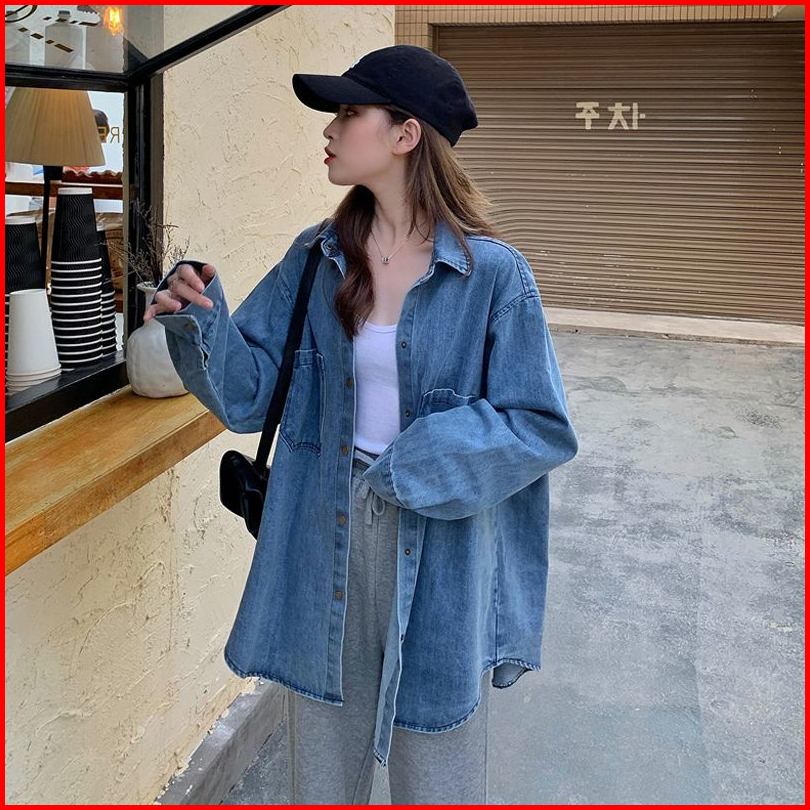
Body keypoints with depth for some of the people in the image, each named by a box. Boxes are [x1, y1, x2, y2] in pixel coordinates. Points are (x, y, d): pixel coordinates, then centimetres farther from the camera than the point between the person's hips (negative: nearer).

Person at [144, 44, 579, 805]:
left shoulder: (493, 274, -13)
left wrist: (416, 465, -20)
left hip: (438, 550, -3)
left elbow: (542, 428, -12)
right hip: (323, 539, 4)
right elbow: (249, 392, 0)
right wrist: (197, 321, -18)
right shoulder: (316, 257, -1)